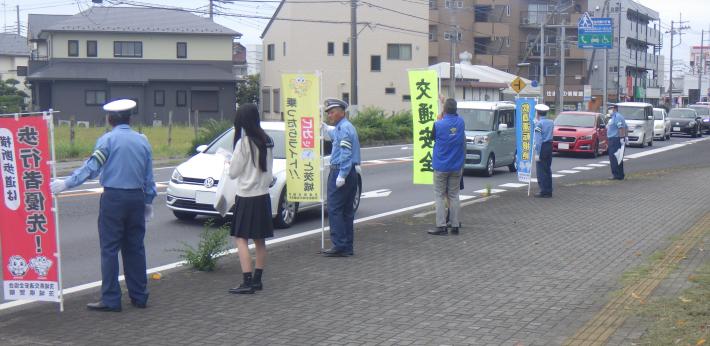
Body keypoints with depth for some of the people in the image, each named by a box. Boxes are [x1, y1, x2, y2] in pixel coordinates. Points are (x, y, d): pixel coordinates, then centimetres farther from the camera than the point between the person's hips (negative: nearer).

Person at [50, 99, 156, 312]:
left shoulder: (108, 140, -6)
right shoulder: (142, 141, 9)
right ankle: (139, 296, 16)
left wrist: (66, 184, -11)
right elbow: (149, 177, 13)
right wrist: (149, 201, 22)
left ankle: (111, 300, -1)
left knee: (110, 249, -1)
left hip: (113, 198, -5)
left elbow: (91, 167, -14)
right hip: (137, 198, 5)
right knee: (135, 247, 11)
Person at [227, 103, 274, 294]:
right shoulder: (267, 141, 5)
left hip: (246, 197, -7)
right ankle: (257, 280, 18)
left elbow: (233, 172, -9)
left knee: (241, 239, -4)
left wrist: (231, 162, 8)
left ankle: (247, 282, -11)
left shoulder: (243, 143, -15)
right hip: (263, 195, 7)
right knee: (260, 240, 12)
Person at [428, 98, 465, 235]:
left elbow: (432, 137, 3)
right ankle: (455, 225, 9)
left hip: (441, 166, -3)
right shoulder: (460, 122, -2)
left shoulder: (438, 125, -15)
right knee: (454, 195, 9)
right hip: (456, 166, 4)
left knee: (439, 196, 2)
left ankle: (441, 226, -3)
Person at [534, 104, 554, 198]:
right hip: (549, 146, 7)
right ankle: (549, 191, 15)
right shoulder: (551, 122, 11)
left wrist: (537, 153, -18)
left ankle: (544, 192, -4)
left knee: (541, 170, -3)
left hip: (542, 147, -7)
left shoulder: (539, 123, -12)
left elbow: (538, 139, -17)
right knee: (548, 170, 13)